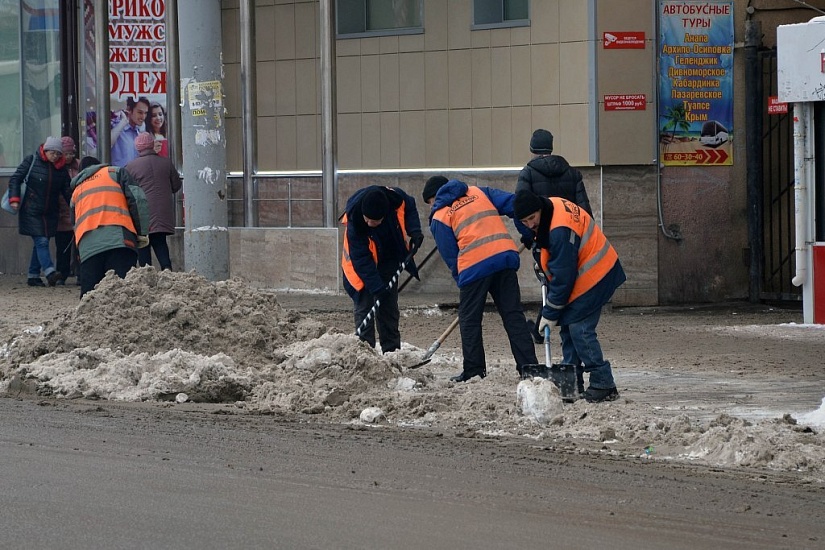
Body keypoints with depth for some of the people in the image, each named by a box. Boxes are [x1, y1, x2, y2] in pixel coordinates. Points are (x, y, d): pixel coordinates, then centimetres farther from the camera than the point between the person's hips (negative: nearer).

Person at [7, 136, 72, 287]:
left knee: (41, 243, 5)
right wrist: (14, 199, -16)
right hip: (31, 211, -5)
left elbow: (67, 190, 10)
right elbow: (15, 180, -4)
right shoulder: (31, 161, -4)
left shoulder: (61, 168, 7)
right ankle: (50, 272, -26)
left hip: (50, 213, 5)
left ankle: (33, 276, 11)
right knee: (41, 241, -14)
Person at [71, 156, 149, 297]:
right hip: (118, 238, -3)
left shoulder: (76, 191, 34)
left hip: (87, 247, 3)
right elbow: (136, 200, 6)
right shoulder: (116, 173, 21)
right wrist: (141, 232, 7)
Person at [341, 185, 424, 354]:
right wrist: (377, 288, -35)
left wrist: (415, 231, -19)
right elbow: (361, 260, -32)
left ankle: (392, 350, 15)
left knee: (389, 308, 8)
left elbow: (410, 208, -2)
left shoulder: (397, 199, -29)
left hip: (389, 261, 4)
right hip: (364, 266, -4)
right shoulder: (355, 224, -37)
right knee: (364, 308, -10)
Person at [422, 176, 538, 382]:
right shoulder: (479, 193, 22)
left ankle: (474, 369, 10)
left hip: (474, 266, -4)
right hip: (505, 256, 4)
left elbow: (450, 256, 8)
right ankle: (528, 366, 5)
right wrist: (530, 235, 16)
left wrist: (462, 281, 17)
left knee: (470, 320, 10)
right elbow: (513, 205, 11)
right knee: (513, 315, 8)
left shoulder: (439, 217, 10)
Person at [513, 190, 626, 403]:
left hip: (593, 276, -11)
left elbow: (563, 277, -24)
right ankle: (572, 384, 15)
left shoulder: (560, 231, -30)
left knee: (579, 328, -15)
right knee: (568, 328, 10)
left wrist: (550, 313, -17)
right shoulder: (552, 206, 0)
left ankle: (603, 385, -13)